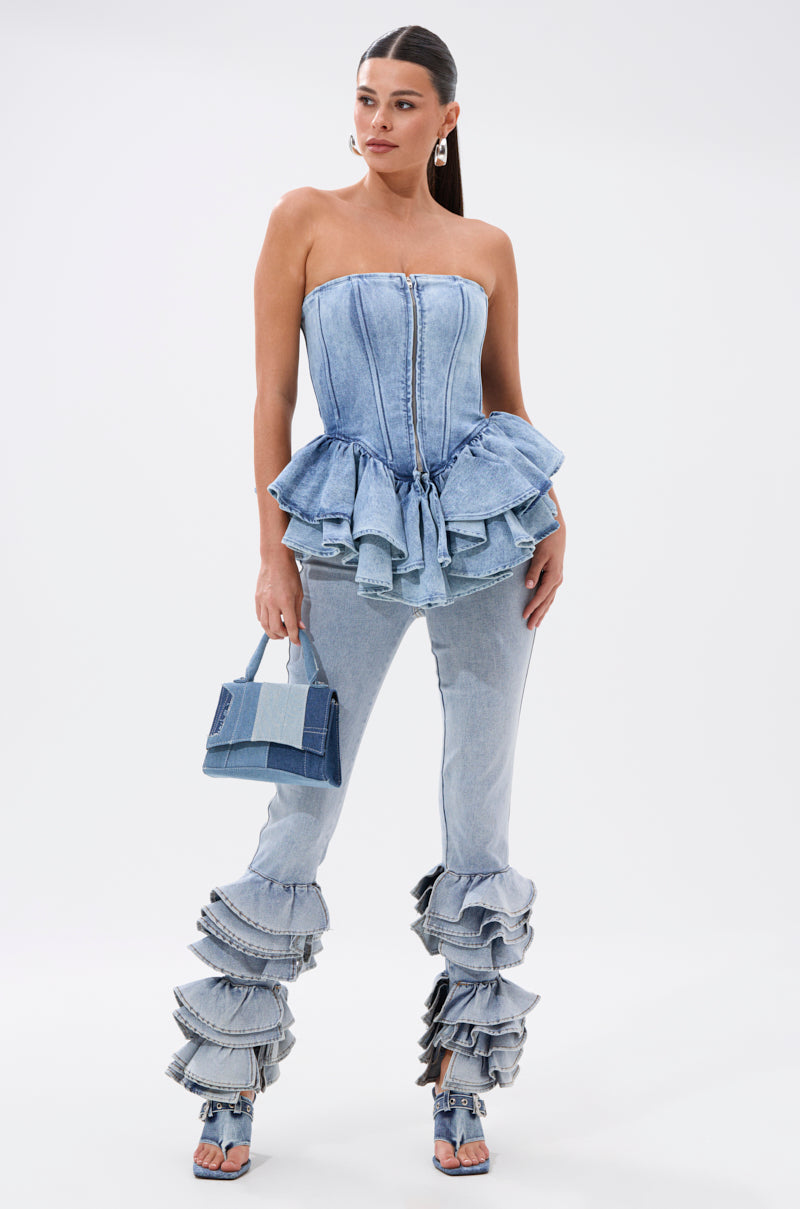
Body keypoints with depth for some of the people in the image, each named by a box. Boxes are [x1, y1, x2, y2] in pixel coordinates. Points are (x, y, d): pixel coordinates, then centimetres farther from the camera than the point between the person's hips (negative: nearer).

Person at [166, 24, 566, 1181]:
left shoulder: (487, 246, 9)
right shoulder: (306, 219, 3)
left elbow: (508, 398, 15)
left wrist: (552, 519, 0)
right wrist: (274, 554, -7)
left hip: (487, 536, 3)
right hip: (350, 542, -2)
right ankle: (231, 1086, 14)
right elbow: (272, 395, -1)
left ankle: (461, 1085, 19)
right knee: (304, 806, -1)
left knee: (482, 808, 5)